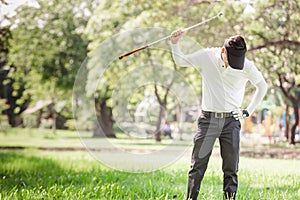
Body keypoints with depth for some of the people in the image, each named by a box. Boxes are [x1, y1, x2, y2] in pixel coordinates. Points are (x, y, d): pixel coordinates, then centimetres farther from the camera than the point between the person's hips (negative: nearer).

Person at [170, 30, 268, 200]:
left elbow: (262, 86, 11)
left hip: (231, 121, 0)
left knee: (231, 170, 2)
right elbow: (180, 61, 11)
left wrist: (249, 111, 7)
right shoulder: (207, 56, -5)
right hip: (208, 120, 0)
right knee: (198, 166, -3)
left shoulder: (247, 66, -6)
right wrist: (175, 44, -7)